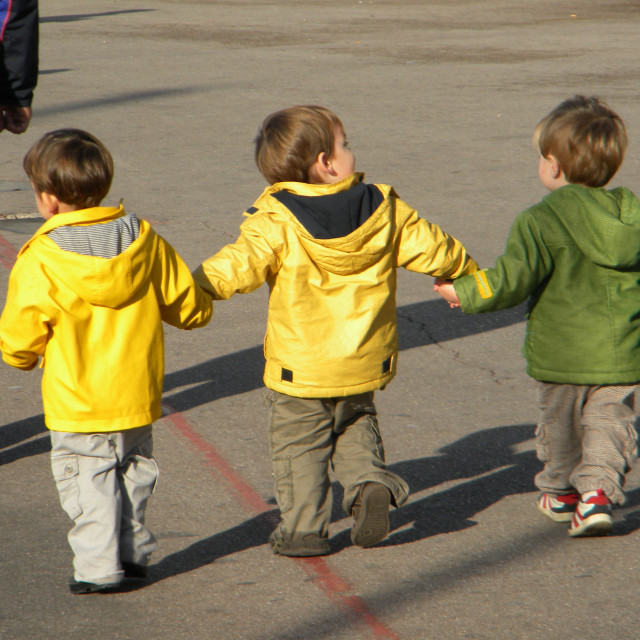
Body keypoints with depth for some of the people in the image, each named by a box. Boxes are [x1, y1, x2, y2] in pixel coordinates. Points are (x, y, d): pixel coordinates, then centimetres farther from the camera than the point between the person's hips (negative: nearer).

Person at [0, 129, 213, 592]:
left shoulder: (40, 261, -16)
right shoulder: (144, 240, -4)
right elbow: (190, 306, 4)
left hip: (77, 403, -5)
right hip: (138, 395, 5)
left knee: (88, 481, 5)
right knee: (134, 469, 19)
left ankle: (99, 565, 3)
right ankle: (134, 553, 25)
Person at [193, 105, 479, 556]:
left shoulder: (276, 222, -16)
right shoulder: (383, 209, -5)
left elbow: (240, 266, -27)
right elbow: (431, 248, 3)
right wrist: (467, 272, 22)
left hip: (299, 369, -4)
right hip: (364, 363, 4)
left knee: (298, 446, 11)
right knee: (356, 427, 26)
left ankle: (304, 527, 10)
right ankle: (368, 480, 2)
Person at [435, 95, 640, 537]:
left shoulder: (542, 222, -16)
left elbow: (512, 279, -19)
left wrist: (465, 293, -7)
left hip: (561, 353, -3)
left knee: (560, 423, 17)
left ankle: (561, 493, 32)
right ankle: (598, 491, -7)